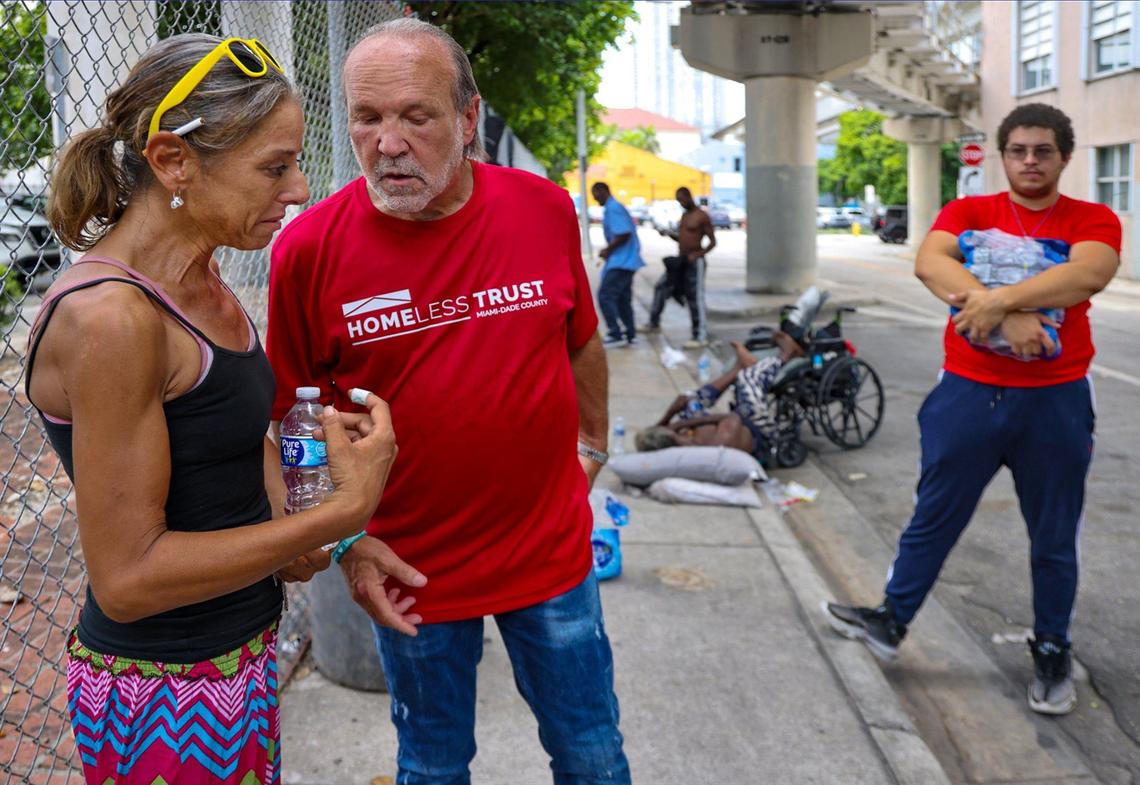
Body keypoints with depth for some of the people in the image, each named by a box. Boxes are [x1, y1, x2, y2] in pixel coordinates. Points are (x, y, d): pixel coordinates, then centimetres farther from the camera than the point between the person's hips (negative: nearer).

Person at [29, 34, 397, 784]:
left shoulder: (203, 286, 2)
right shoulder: (109, 315, -25)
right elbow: (127, 575, -23)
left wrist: (284, 526, -1)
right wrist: (344, 513, -24)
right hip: (167, 699, -8)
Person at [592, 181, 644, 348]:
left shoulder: (613, 209, -13)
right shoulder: (615, 207, 19)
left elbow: (624, 234, -23)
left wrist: (608, 250, -13)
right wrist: (609, 250, 13)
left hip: (621, 261, -10)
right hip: (625, 261, 10)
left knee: (605, 295, -9)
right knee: (623, 299, 13)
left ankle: (616, 334, -8)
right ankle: (630, 335, 16)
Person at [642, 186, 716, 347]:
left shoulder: (702, 216, -10)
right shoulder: (684, 216, 14)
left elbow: (713, 241, -10)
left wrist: (697, 255, -21)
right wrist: (669, 234, 5)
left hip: (695, 262, -8)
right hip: (680, 260, 8)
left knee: (695, 298, -8)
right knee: (661, 287, 9)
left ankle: (700, 336, -4)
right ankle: (654, 323, 21)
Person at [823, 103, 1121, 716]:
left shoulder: (1094, 221, 0)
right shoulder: (969, 211, 3)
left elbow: (1089, 274, -22)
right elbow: (930, 263, -17)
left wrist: (997, 299, -30)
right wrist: (1008, 314, -28)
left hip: (1056, 401, 0)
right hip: (969, 391, 1)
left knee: (1054, 538, 12)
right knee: (934, 519, 11)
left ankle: (1052, 653, 30)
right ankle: (891, 622, 26)